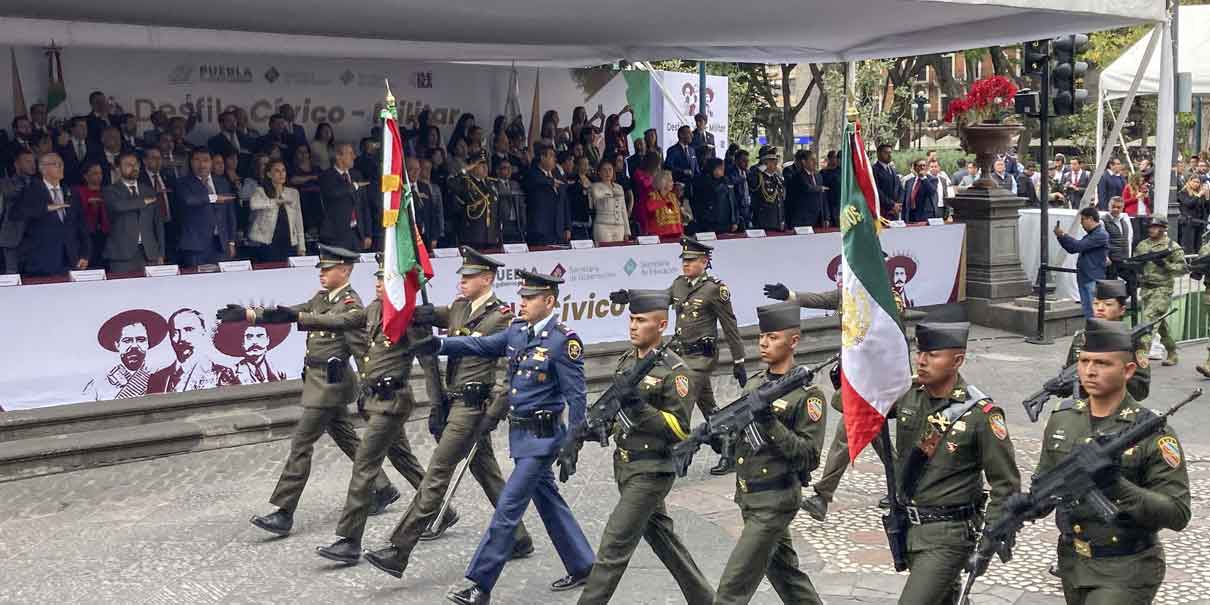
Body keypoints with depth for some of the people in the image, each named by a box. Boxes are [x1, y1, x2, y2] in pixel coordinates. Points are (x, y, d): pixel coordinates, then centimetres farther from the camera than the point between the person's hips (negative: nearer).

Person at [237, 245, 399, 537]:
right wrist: (248, 314, -1)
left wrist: (295, 316, -45)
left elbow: (335, 321, -32)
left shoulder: (352, 303, -13)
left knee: (301, 443, -8)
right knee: (346, 438, 17)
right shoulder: (321, 297, 13)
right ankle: (383, 489, 29)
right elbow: (289, 312, 10)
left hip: (330, 379, -9)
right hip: (317, 378, 9)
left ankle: (284, 514, -3)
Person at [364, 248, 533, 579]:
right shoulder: (458, 308, 12)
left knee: (437, 474, -8)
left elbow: (505, 374, -15)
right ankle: (519, 539, 29)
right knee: (488, 474, 16)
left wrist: (491, 417, -19)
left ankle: (399, 552, -5)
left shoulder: (502, 317, -11)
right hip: (455, 403, 9)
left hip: (473, 407, -9)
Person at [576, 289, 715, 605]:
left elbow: (680, 430, -19)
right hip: (625, 468, 8)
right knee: (663, 539, 19)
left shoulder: (675, 371, -16)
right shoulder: (626, 360, 7)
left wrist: (639, 407, -28)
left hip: (650, 472, -8)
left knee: (613, 549, -5)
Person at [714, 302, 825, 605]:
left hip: (774, 502, -7)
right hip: (749, 498, 8)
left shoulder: (807, 394, -13)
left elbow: (809, 457, -18)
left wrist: (771, 423, -27)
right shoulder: (753, 384, 8)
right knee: (784, 571, 20)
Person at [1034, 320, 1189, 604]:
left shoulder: (1152, 433, -15)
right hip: (1072, 564, 6)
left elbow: (1178, 515, -17)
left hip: (1125, 572, -5)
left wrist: (1122, 489, -30)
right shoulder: (1061, 420, 1)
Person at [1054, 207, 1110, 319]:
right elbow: (1072, 249, 21)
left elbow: (1079, 246, -19)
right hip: (1084, 279, 9)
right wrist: (1061, 236, 8)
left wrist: (1063, 235, -10)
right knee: (1088, 314, 11)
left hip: (1094, 281, -9)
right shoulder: (1090, 235, 19)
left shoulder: (1101, 235, -10)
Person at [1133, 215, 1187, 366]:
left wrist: (1165, 264, -21)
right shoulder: (1142, 245, 12)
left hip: (1162, 290, -6)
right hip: (1145, 289, 6)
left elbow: (1183, 268, -7)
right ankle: (1172, 353, 29)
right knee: (1160, 323, 15)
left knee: (1148, 318, -19)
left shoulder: (1172, 247, -5)